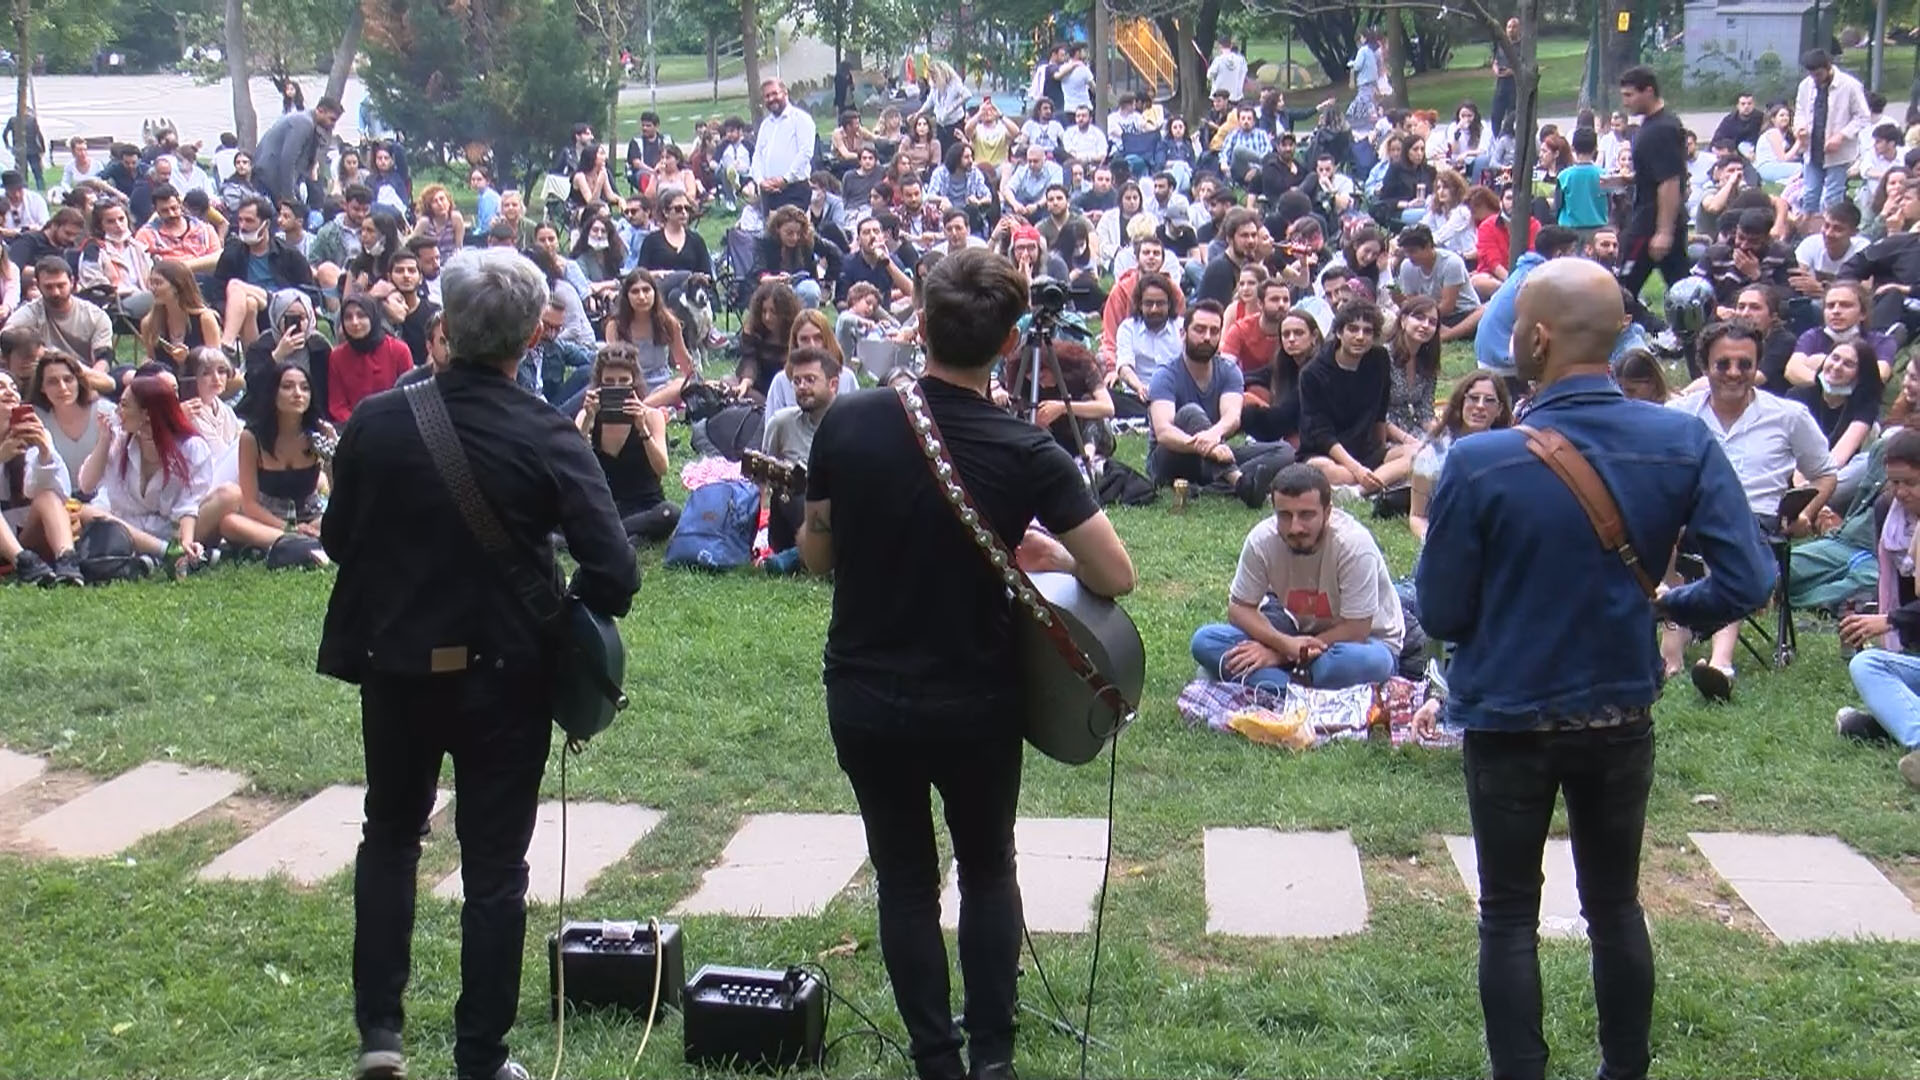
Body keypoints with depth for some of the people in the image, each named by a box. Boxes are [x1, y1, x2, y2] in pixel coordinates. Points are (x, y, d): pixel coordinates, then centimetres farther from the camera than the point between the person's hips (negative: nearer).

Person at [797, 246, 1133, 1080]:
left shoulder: (847, 423, -10)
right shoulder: (1024, 453, -17)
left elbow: (816, 556, 2)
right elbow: (1116, 577, -15)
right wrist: (1050, 557, 4)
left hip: (863, 696, 1)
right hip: (974, 703, -1)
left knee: (905, 877, 16)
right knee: (987, 869, 21)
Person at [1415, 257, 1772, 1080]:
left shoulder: (1480, 464, -21)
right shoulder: (1685, 445, -11)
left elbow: (1441, 614, -14)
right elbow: (1747, 582, -12)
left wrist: (1432, 541, 6)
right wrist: (1670, 605, 7)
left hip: (1510, 720, -3)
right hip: (1623, 718, 3)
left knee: (1510, 917, 12)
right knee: (1616, 906, 21)